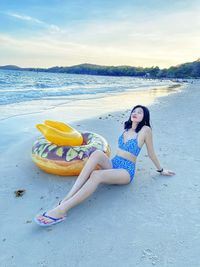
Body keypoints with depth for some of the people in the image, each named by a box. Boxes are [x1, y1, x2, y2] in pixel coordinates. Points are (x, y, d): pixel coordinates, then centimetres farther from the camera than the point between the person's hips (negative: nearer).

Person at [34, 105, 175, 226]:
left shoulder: (145, 130, -4)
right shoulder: (127, 128, 15)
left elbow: (151, 153, 5)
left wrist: (161, 170, 15)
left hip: (126, 171, -5)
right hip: (113, 164, 5)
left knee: (96, 175, -36)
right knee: (97, 153, -30)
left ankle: (61, 210, -38)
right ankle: (66, 199, -37)